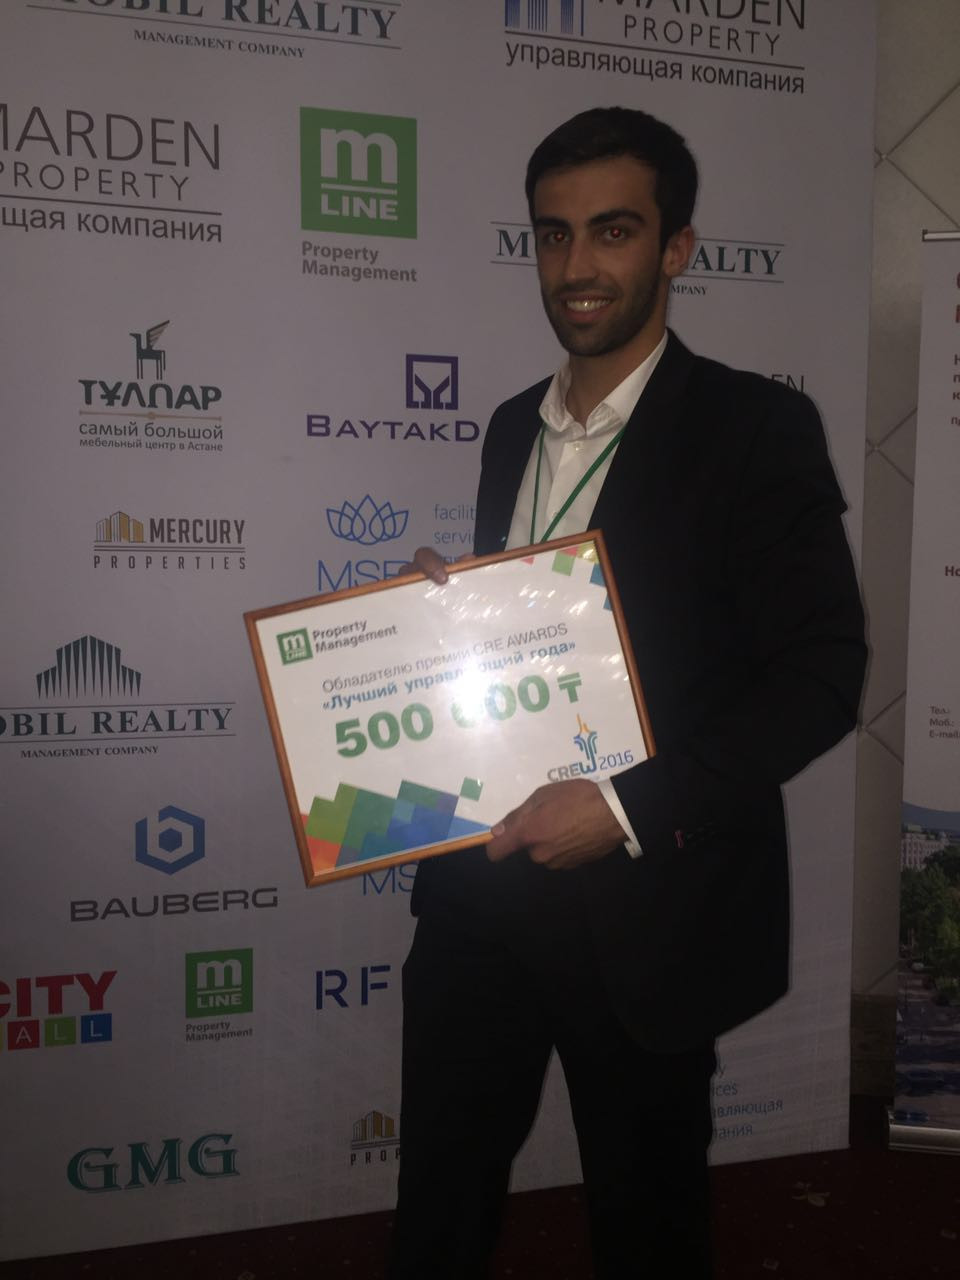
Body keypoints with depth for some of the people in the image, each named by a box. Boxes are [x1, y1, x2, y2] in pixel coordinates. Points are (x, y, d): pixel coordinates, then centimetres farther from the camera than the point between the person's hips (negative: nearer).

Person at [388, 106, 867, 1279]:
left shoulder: (754, 427, -10)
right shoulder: (514, 429, 10)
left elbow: (822, 675, -14)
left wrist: (629, 807, -22)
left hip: (644, 906, -5)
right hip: (480, 886, 5)